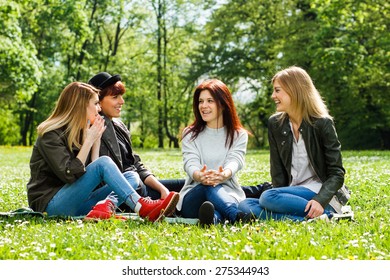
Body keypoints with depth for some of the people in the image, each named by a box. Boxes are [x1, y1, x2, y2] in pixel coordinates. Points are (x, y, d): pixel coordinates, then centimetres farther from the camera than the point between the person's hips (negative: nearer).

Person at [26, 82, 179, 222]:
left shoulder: (80, 132, 15)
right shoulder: (51, 134, -8)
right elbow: (69, 175, -20)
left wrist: (96, 140, 1)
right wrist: (89, 141, -15)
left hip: (77, 203, 8)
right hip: (52, 204, -8)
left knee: (132, 176, -6)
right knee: (104, 162, -25)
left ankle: (105, 206, -37)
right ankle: (142, 208, -34)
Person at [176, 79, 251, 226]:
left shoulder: (239, 135, 10)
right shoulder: (190, 134, 11)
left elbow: (235, 161, -11)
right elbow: (190, 163, -8)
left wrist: (223, 175, -39)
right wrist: (199, 176, -36)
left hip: (227, 195, 0)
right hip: (195, 193, 0)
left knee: (213, 188, -37)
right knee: (208, 186, -37)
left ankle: (214, 217, -73)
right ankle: (236, 217, -69)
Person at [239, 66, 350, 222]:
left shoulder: (322, 123, -6)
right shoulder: (275, 124, 8)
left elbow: (336, 173, -8)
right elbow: (278, 171, 5)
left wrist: (320, 201, -25)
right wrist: (281, 199, -13)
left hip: (322, 193, -6)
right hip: (292, 194, 6)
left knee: (268, 198, -30)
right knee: (245, 205, -20)